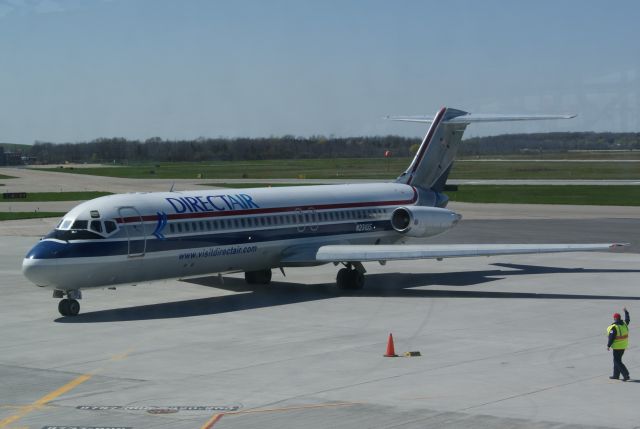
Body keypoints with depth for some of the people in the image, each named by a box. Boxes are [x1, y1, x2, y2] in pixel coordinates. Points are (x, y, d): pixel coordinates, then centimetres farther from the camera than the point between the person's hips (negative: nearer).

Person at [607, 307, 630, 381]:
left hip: (617, 346, -8)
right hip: (624, 345, 8)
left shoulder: (614, 327, -21)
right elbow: (627, 320, 23)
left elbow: (611, 337, -20)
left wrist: (608, 345, -11)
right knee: (617, 360, 19)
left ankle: (626, 375, -12)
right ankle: (616, 375, 25)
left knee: (617, 361, -3)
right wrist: (626, 312, 38)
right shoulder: (624, 324, 0)